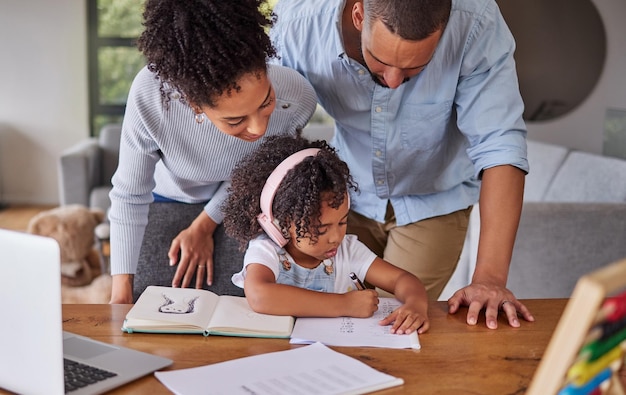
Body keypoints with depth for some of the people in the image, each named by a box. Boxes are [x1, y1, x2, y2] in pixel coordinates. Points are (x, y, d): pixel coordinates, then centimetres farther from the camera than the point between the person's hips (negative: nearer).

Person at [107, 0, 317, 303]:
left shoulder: (297, 99, -35)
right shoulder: (150, 95, -39)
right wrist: (121, 292, -21)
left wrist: (204, 225, -7)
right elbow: (129, 196, -23)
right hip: (168, 202, 0)